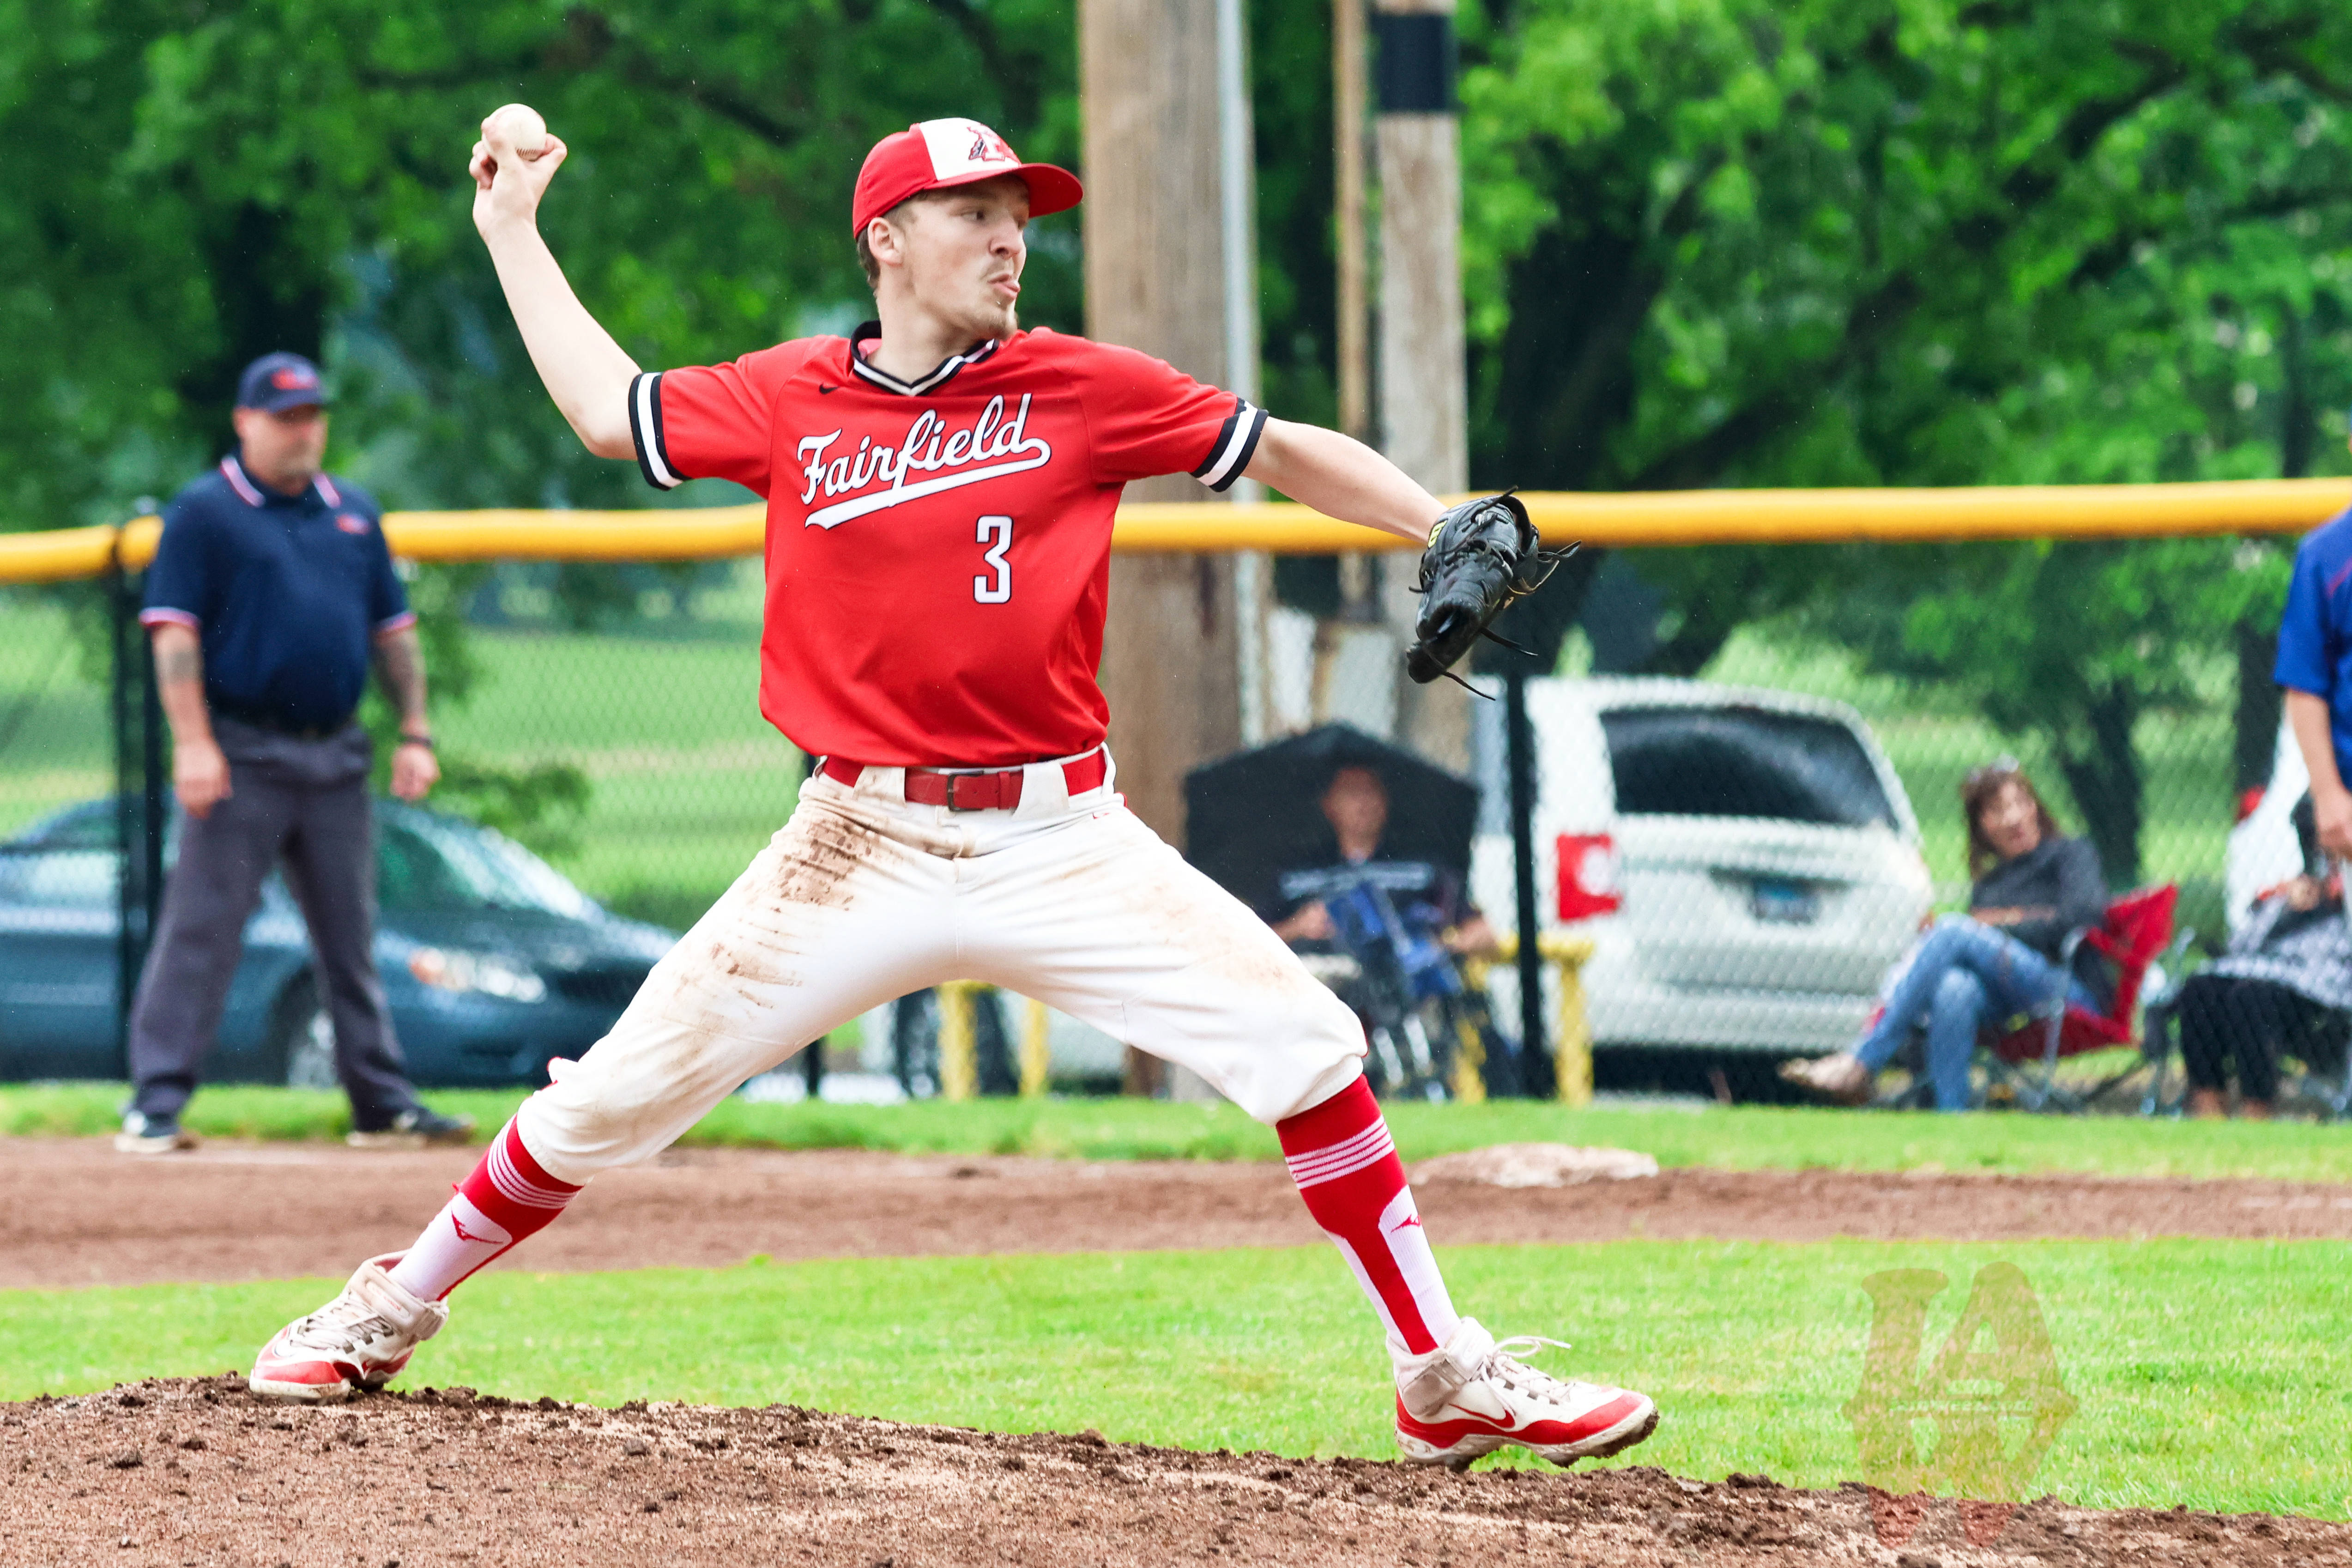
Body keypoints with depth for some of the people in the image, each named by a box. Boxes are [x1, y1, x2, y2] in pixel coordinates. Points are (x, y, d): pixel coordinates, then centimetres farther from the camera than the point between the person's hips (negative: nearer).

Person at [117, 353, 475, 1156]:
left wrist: (415, 735, 9)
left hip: (335, 757, 6)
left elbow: (392, 630, 18)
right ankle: (156, 1105, -8)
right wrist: (193, 743, -18)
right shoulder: (203, 512, -2)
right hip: (241, 758, -6)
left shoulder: (354, 513, 15)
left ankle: (384, 1104, 15)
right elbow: (174, 631, -9)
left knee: (351, 939, 10)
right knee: (200, 932, -8)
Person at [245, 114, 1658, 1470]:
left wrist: (1452, 536, -7)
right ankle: (393, 1312, 23)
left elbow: (1289, 453, 5)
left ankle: (1448, 1380, -3)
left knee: (1303, 1045, -13)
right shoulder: (790, 401, 5)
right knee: (619, 1093, 1)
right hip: (860, 852, 1)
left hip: (1058, 841, 0)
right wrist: (513, 233, 25)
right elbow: (611, 412, 20)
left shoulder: (1084, 390, 1)